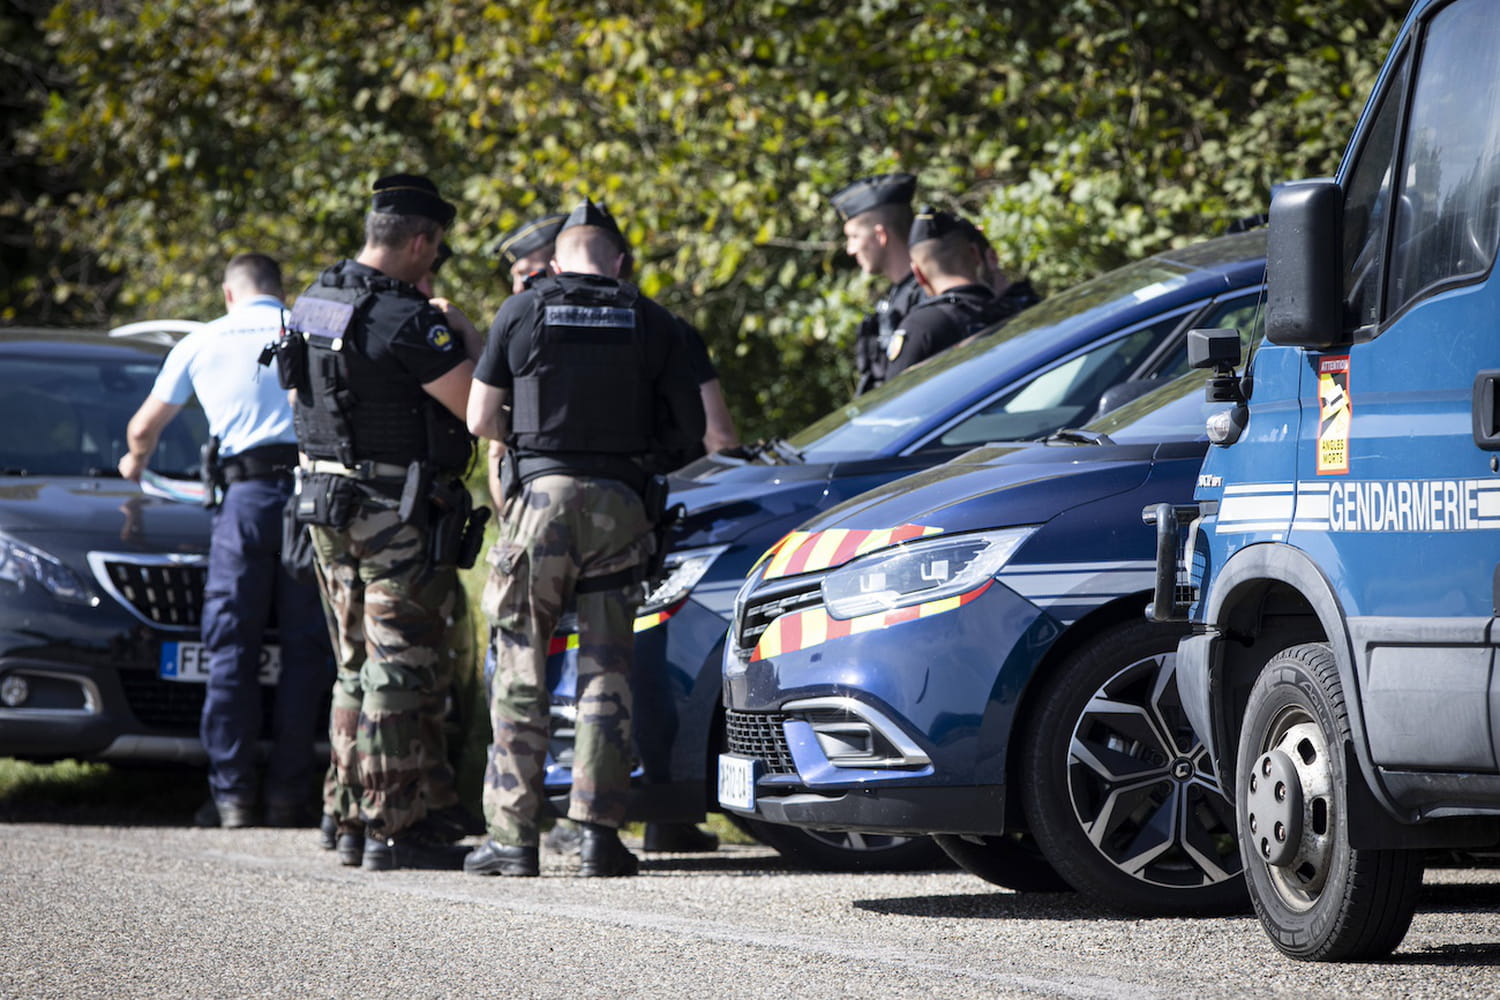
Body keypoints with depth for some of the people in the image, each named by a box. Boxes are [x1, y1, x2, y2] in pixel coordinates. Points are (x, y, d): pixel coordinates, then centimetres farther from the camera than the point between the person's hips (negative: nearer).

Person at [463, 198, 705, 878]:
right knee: (606, 671, 6)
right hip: (620, 503, 1)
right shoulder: (651, 322, 4)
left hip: (541, 494, -1)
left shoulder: (520, 314, 1)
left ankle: (513, 836, 3)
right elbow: (689, 427, 8)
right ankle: (599, 831, 0)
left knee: (522, 673, 4)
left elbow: (480, 420, 2)